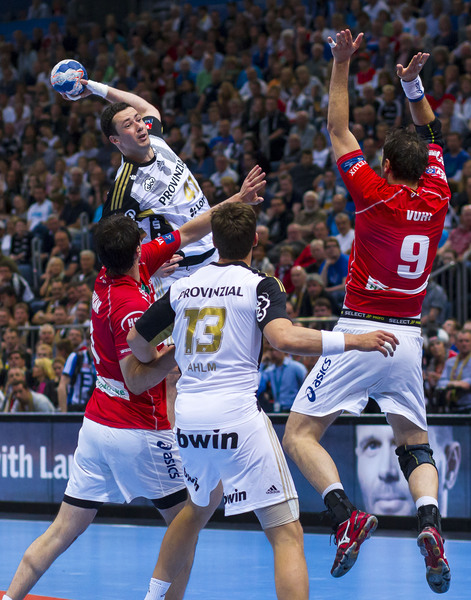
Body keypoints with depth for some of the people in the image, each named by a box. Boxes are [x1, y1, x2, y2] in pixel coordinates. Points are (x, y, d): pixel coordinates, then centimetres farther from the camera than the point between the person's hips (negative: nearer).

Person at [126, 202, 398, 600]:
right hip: (237, 415, -6)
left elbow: (136, 340, 21)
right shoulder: (259, 284, -3)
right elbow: (284, 337, -21)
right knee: (287, 534, -5)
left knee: (200, 508, 34)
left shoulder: (183, 287, 13)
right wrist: (354, 342, -13)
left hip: (188, 418, 6)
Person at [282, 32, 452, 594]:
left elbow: (338, 130, -1)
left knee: (299, 434, 1)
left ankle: (346, 516, -21)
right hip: (408, 340, 5)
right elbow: (431, 136, 20)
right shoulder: (436, 199, 2)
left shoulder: (375, 195, -10)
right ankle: (429, 521, -12)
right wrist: (413, 84, 11)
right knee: (415, 445, 16)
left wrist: (341, 63, 1)